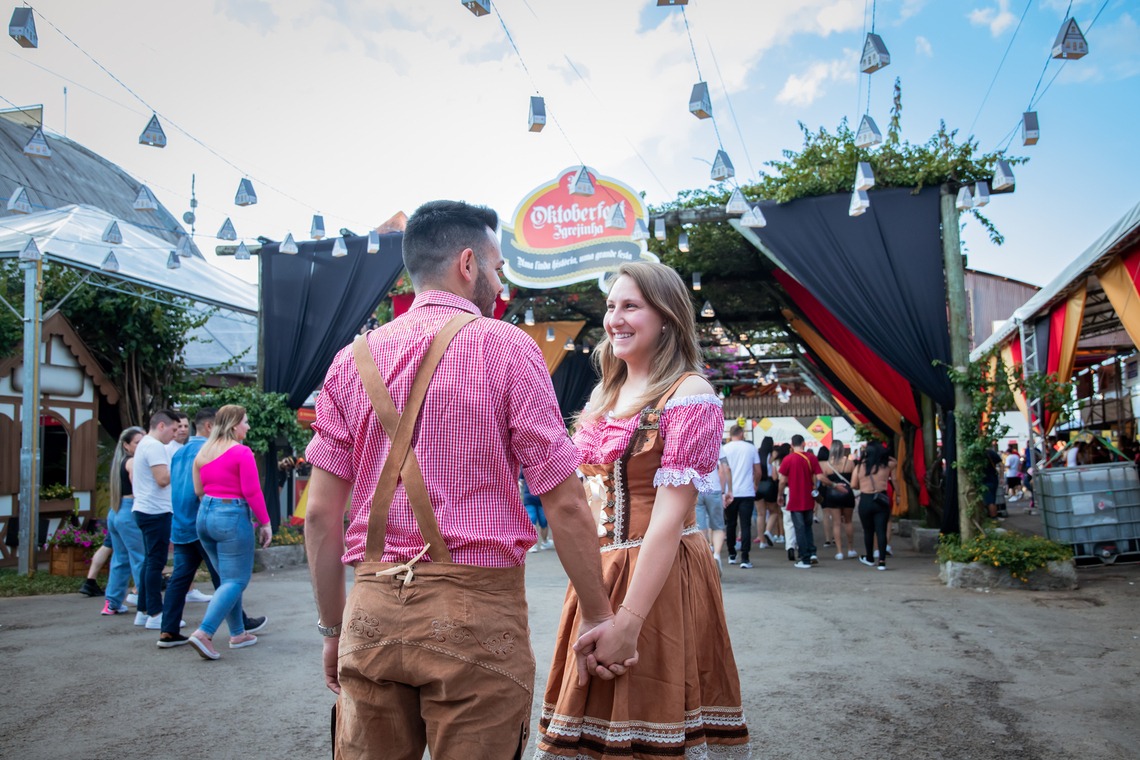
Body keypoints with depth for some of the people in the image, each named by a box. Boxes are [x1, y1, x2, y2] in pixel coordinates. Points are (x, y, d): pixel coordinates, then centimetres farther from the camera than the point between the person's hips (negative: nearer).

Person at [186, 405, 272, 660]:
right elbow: (252, 492, -13)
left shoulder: (203, 452, 10)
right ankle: (204, 633, -14)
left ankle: (238, 634, 23)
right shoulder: (242, 452, -11)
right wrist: (264, 523, -6)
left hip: (205, 515, 8)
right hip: (232, 517, -8)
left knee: (227, 577, 17)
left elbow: (198, 490, 14)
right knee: (236, 580, -2)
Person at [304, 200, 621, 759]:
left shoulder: (354, 359, 6)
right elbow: (564, 503, -8)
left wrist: (333, 627, 15)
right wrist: (599, 618, 1)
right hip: (475, 608, -4)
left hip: (372, 610, 4)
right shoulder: (505, 347, -5)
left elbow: (321, 513, 5)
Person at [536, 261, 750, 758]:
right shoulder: (604, 393, 12)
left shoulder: (689, 394, -12)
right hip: (598, 570, 7)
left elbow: (670, 516, -19)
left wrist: (629, 620, -22)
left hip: (661, 576, -7)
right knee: (592, 714, 15)